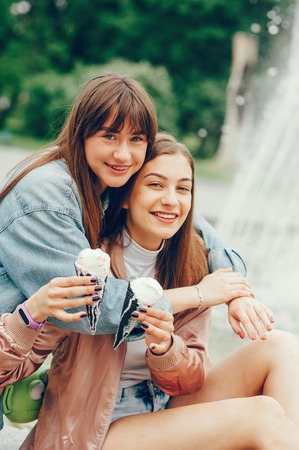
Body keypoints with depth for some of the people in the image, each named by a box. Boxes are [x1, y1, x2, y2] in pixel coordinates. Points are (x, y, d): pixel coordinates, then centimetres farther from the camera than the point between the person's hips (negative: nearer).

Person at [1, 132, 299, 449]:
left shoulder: (192, 264, -1)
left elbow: (193, 381, -3)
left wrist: (164, 350, -25)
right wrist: (33, 312, -37)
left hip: (169, 410, 6)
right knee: (261, 413, -24)